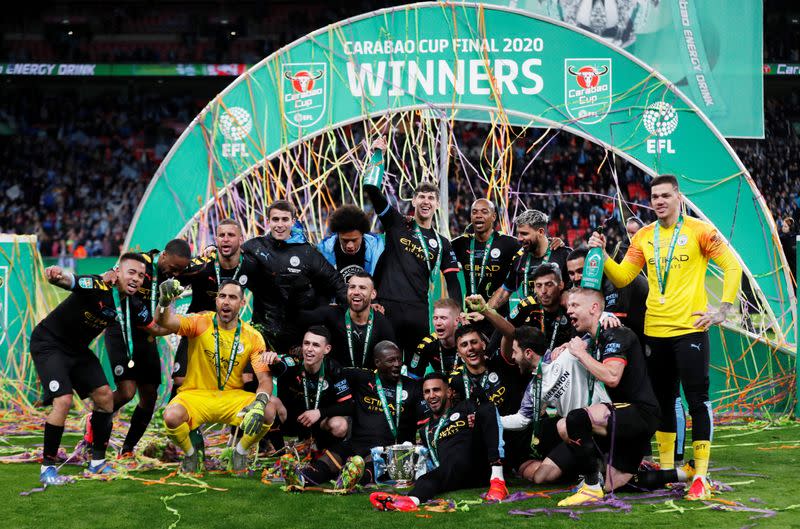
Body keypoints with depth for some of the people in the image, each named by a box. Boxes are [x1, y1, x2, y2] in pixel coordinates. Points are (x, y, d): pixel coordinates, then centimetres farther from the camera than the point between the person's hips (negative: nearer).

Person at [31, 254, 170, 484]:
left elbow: (157, 328, 9)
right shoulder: (96, 286, -28)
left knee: (104, 395, 3)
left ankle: (98, 462, 19)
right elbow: (67, 280, -49)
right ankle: (47, 469, -6)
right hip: (48, 343, -8)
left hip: (77, 349, 8)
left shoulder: (134, 306, -6)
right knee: (63, 400, -20)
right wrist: (55, 275, -72)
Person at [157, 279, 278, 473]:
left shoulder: (253, 337, -3)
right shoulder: (201, 323, -8)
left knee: (269, 411, -26)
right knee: (171, 417, -33)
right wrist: (165, 301, -48)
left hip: (232, 397, 2)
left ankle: (240, 451, 5)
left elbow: (265, 379, -7)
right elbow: (165, 322, -25)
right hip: (196, 394, -1)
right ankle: (190, 454, 3)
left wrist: (259, 403, -29)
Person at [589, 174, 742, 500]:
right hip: (655, 330, 5)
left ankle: (701, 476, -3)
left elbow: (732, 266, -3)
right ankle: (666, 469, 24)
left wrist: (723, 310, -10)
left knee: (697, 400, -7)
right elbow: (622, 278, 9)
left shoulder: (698, 230, -3)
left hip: (690, 328, -5)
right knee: (662, 401, 13)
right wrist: (602, 255, -7)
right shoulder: (643, 237, 10)